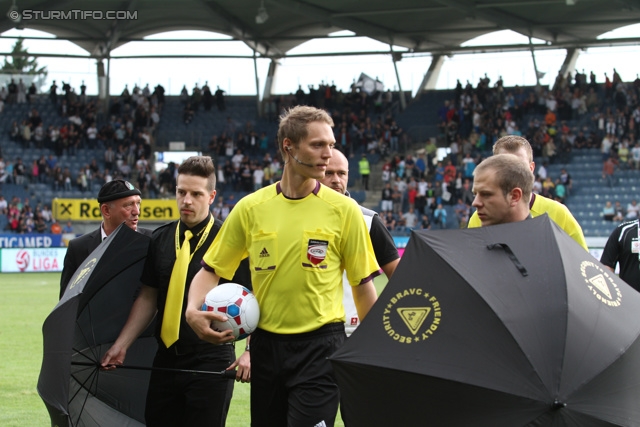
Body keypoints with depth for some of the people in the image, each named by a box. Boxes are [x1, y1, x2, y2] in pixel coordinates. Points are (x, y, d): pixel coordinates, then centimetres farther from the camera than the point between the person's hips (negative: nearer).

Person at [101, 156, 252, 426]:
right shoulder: (160, 240, 9)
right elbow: (147, 298, 13)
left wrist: (250, 352, -19)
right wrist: (122, 344, 5)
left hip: (211, 363, -5)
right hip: (166, 361, 5)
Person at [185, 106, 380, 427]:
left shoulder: (344, 209, -3)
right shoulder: (251, 207, 2)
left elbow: (363, 284, 1)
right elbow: (211, 269, 9)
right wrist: (193, 310, -10)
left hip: (320, 344, -3)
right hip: (266, 343, 3)